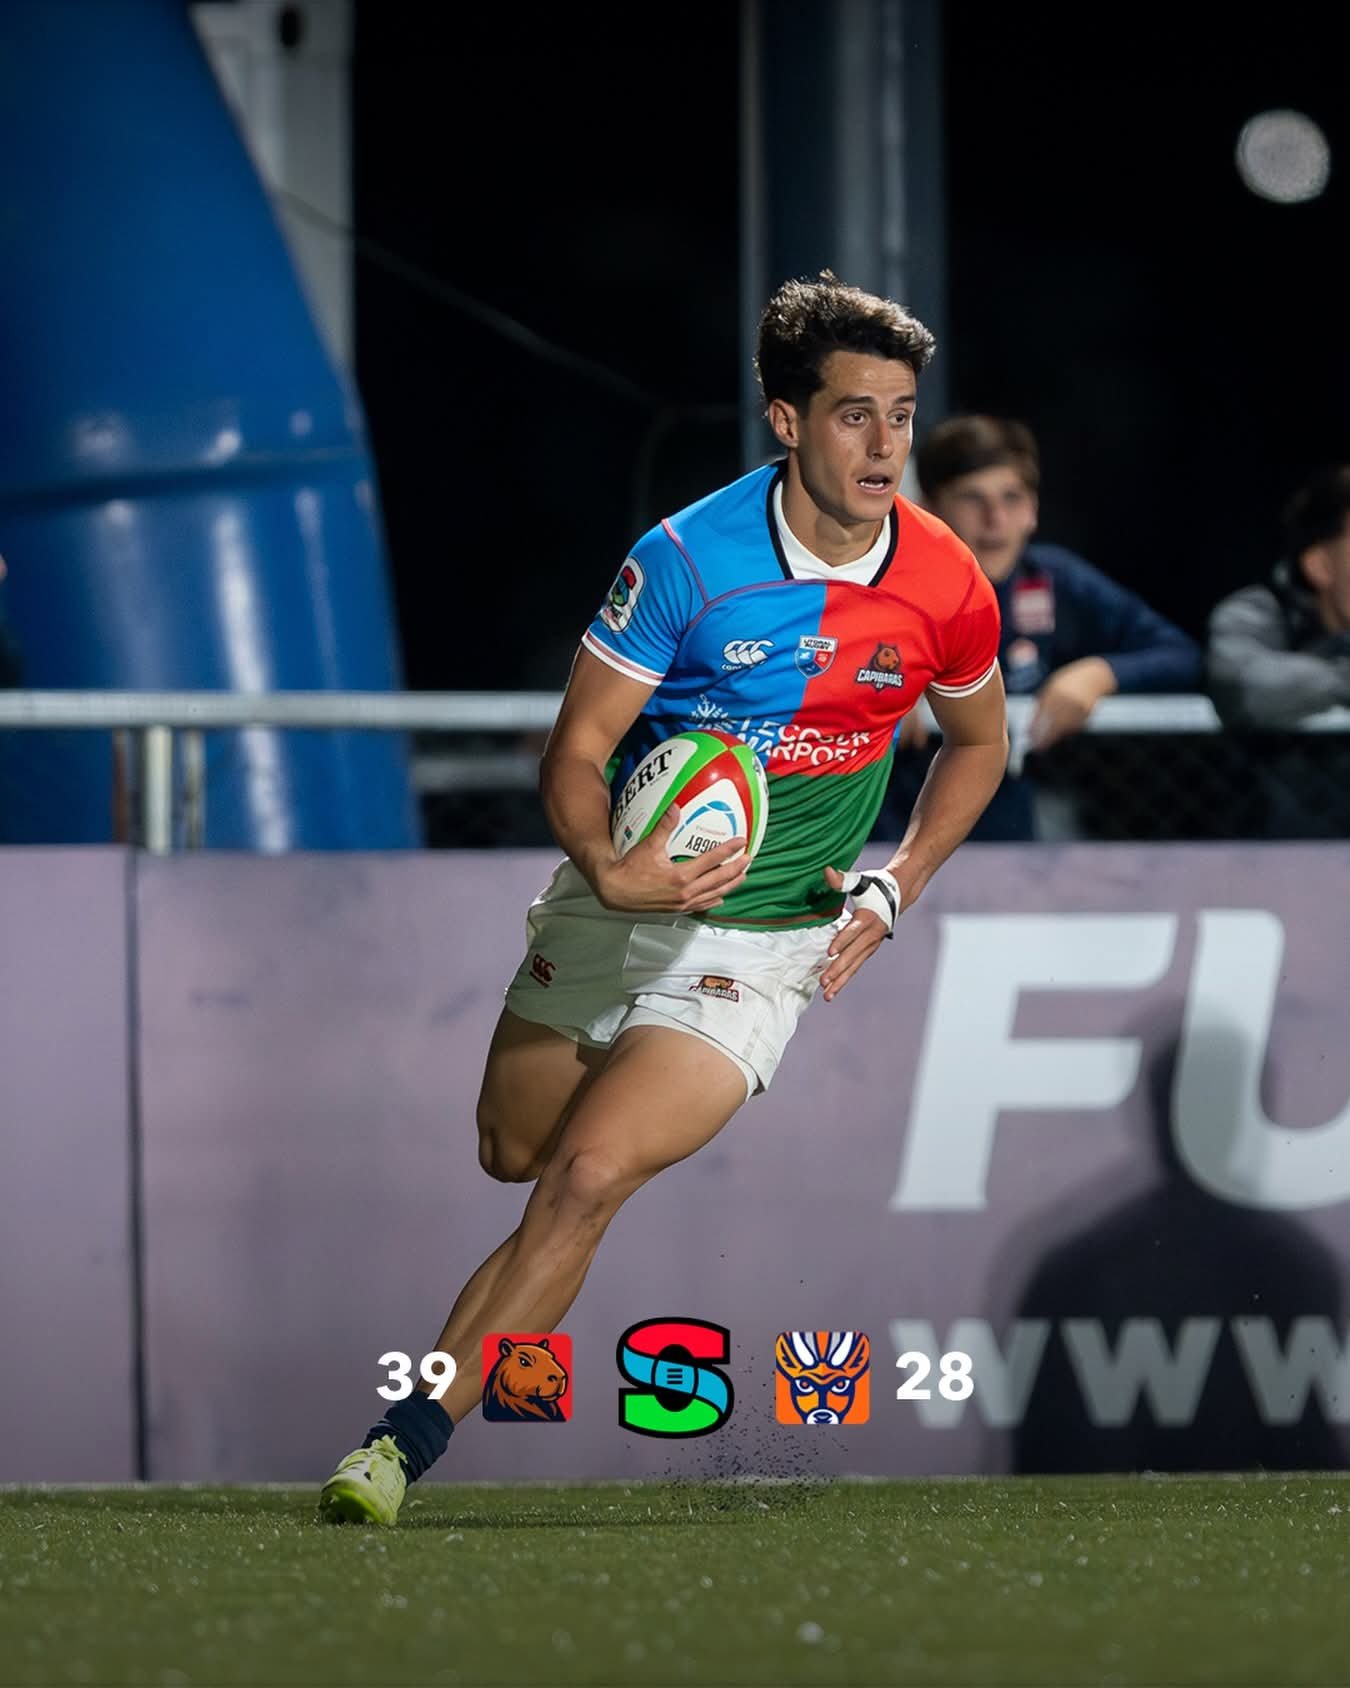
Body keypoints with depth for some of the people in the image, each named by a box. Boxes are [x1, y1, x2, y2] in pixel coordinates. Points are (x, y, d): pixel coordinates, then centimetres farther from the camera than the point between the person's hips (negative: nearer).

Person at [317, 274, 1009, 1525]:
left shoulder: (947, 588, -10)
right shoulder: (690, 559, -17)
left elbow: (978, 741, 12)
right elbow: (576, 750, -12)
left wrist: (893, 889, -1)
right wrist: (610, 869, -32)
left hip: (763, 942, -1)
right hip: (615, 904, 1)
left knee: (586, 1178, -19)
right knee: (514, 1154, 18)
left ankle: (403, 1442, -16)